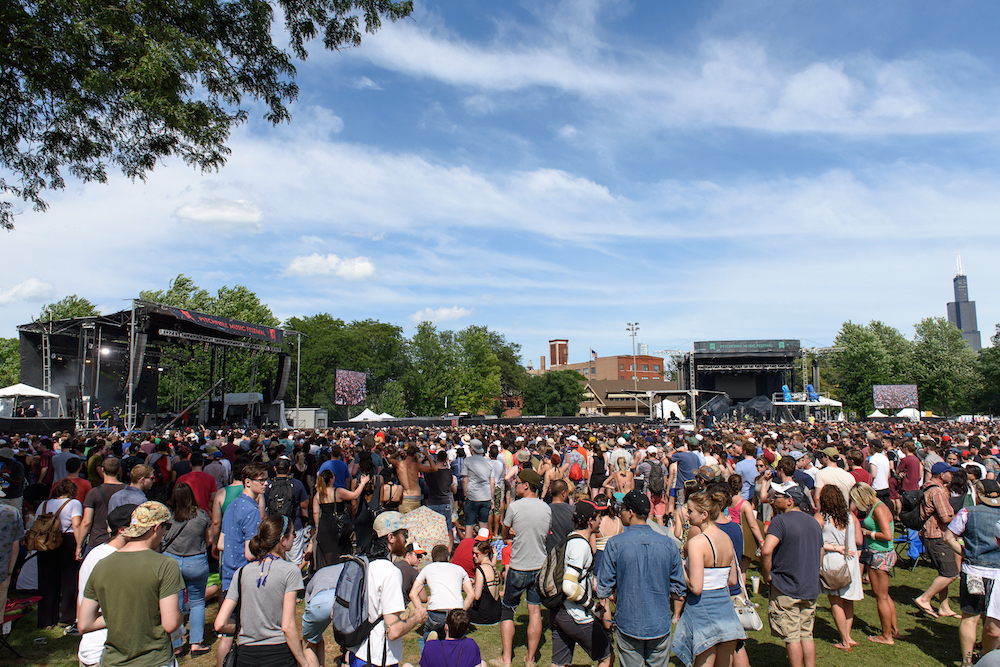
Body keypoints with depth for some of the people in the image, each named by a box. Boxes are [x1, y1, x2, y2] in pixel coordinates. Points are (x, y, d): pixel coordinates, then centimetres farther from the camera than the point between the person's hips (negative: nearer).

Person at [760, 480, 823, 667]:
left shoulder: (780, 521, -16)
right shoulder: (813, 522, 8)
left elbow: (766, 551, -28)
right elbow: (821, 553, 19)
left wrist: (766, 575, -14)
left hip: (786, 589, -7)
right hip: (811, 588, 7)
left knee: (792, 637, 2)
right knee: (806, 635, 15)